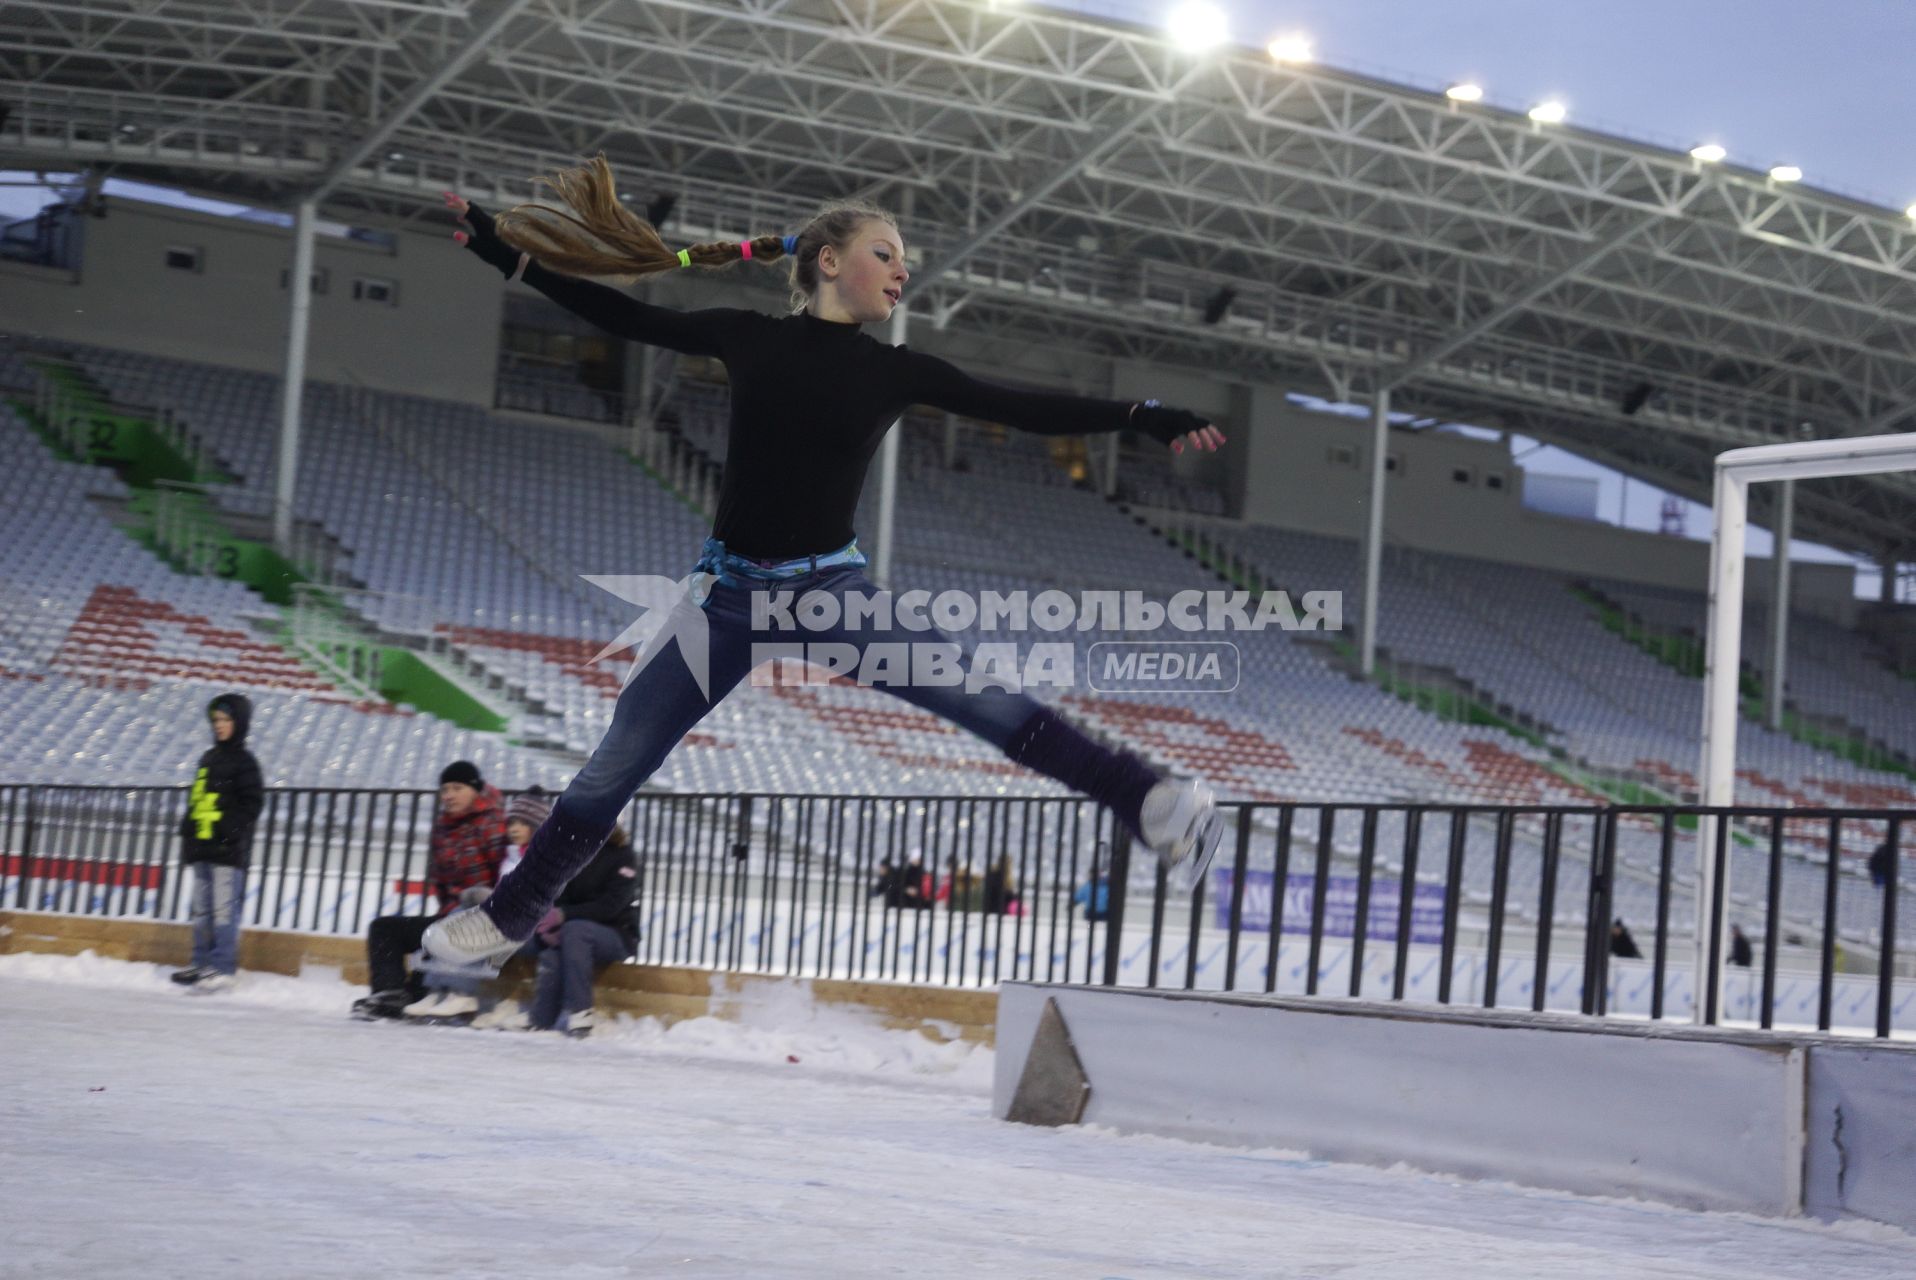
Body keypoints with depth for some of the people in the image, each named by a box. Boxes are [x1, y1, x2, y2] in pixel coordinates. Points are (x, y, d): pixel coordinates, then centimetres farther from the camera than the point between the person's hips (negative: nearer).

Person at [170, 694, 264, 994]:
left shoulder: (243, 762, -4)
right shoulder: (208, 760, 19)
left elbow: (252, 804, -9)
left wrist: (228, 828, -18)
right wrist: (187, 830, 15)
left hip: (228, 849, -8)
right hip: (202, 847, 8)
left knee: (224, 910, -9)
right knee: (202, 909, 11)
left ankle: (222, 968, -9)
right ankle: (201, 963, 18)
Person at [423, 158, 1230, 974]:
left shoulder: (894, 371, 2)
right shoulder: (749, 338, 0)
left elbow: (1026, 410, -3)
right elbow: (622, 315, 5)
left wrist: (1140, 418, -13)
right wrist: (501, 250, 2)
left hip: (834, 592, 0)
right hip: (730, 594, 0)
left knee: (982, 699, -22)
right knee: (613, 770, 4)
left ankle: (1150, 806, -25)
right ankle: (509, 916, 22)